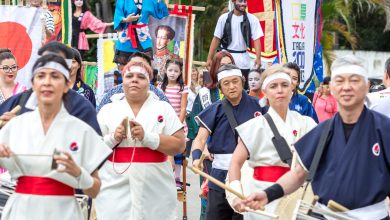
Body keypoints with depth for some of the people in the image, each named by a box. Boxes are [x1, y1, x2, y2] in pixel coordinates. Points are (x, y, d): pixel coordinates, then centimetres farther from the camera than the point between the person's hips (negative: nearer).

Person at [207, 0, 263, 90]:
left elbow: (256, 39, -7)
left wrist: (258, 58, -20)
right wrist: (209, 58, -4)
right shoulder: (224, 18, -2)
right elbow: (216, 38, 1)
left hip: (243, 59, 0)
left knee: (244, 87, 3)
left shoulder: (252, 19, -2)